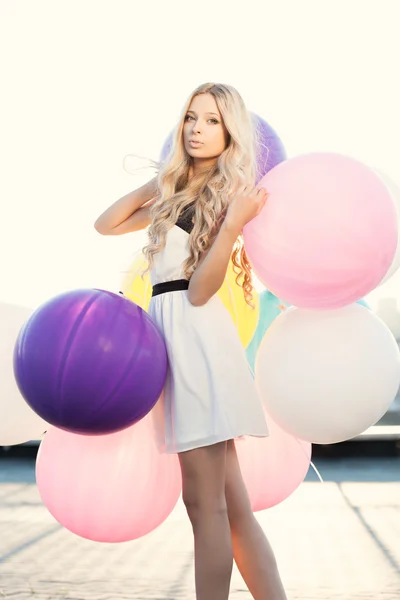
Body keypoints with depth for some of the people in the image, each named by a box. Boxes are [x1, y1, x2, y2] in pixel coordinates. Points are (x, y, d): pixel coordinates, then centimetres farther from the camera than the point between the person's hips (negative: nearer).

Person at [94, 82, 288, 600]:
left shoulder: (231, 191, -1)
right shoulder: (175, 191, 20)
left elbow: (200, 290, -10)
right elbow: (106, 225, 24)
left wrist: (233, 226, -22)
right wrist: (155, 186, 18)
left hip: (195, 333, -8)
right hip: (169, 330, 8)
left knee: (206, 503, -6)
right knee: (229, 502, 6)